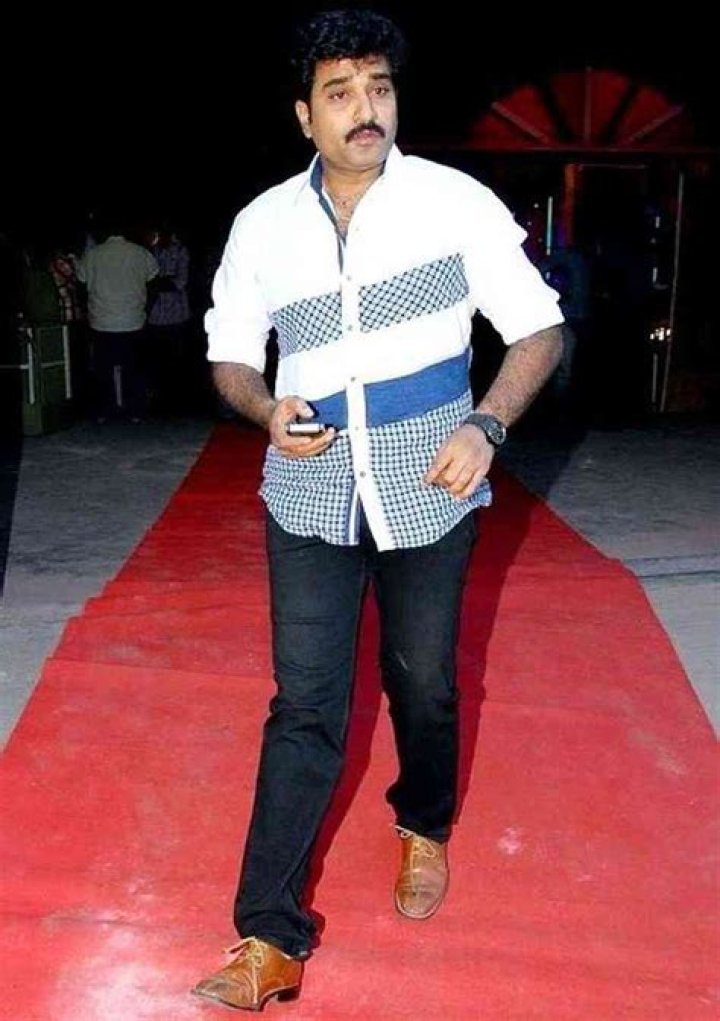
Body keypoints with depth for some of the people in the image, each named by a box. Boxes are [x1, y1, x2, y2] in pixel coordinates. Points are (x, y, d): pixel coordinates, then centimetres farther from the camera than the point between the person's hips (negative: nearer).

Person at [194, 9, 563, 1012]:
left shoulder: (457, 202, -7)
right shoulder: (262, 224, 0)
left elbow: (539, 330, -1)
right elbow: (230, 356, 10)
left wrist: (486, 424, -17)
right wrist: (267, 408, -12)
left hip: (426, 498, -1)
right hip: (311, 498, 1)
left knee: (424, 685, 15)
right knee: (304, 708, 0)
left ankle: (426, 829, 45)